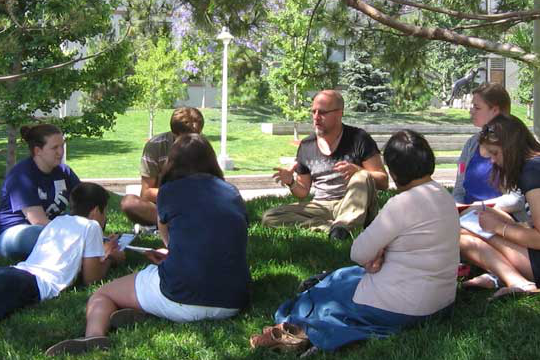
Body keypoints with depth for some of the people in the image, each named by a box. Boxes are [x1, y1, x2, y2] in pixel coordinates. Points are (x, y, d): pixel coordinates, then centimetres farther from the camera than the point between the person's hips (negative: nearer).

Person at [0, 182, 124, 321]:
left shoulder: (56, 221, 32)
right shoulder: (91, 226, 12)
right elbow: (90, 279, 12)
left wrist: (102, 251, 55)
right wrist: (109, 258, 32)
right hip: (37, 285, -7)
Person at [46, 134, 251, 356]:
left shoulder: (170, 191, 6)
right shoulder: (233, 193, 16)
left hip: (181, 298, -4)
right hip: (231, 304, 4)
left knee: (101, 296, 15)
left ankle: (94, 336, -17)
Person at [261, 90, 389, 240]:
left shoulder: (358, 139, -3)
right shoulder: (306, 146, 9)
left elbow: (383, 181, -6)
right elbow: (303, 192, 17)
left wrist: (357, 171, -24)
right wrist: (291, 183, -7)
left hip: (354, 207, -4)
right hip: (322, 206, 4)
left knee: (363, 177, -32)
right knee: (269, 218, -16)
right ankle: (335, 228, -27)